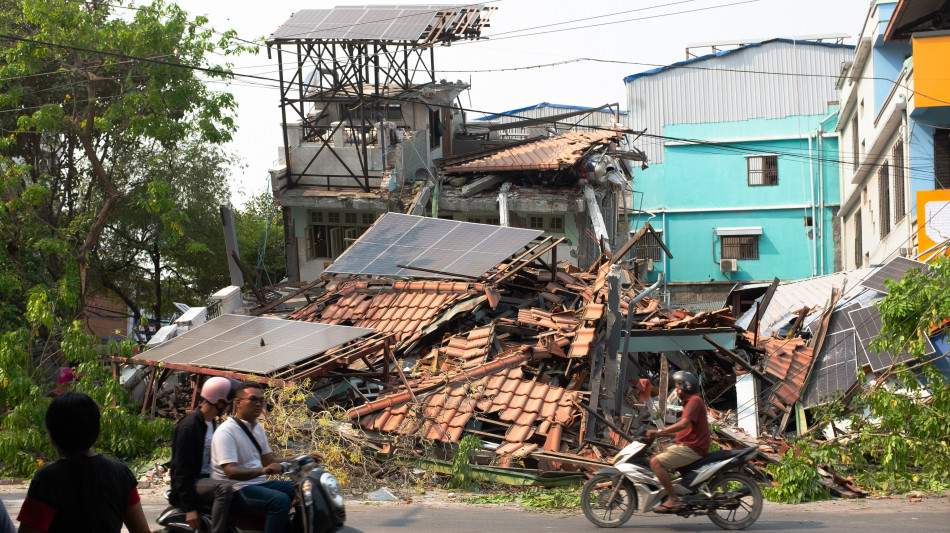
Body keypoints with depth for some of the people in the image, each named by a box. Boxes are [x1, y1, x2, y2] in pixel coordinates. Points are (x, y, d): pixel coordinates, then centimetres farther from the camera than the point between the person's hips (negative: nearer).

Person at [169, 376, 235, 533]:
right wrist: (189, 508, -23)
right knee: (224, 488, -35)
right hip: (191, 484, -10)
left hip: (207, 479, 10)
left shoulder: (210, 424, 16)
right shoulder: (189, 426, -15)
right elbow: (181, 469, -19)